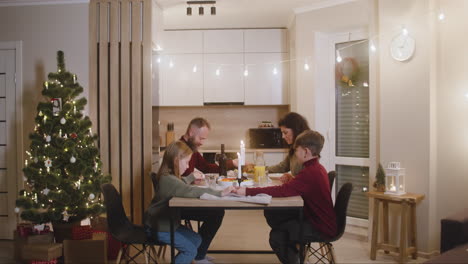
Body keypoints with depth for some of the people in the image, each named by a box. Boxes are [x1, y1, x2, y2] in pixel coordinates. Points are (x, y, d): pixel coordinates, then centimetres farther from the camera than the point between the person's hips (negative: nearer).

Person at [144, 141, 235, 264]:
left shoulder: (169, 176, 5)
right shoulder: (167, 179, -28)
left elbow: (184, 186, 23)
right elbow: (190, 191, -40)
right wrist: (220, 193, -40)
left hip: (166, 222, 10)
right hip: (158, 227, -10)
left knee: (196, 240, 11)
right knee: (190, 250, -9)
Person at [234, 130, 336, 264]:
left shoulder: (310, 172, -27)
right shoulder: (317, 168, 6)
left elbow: (282, 191, -35)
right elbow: (297, 187, 17)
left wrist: (248, 191, -35)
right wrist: (291, 180, -4)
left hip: (323, 228, -10)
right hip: (320, 218, 10)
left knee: (276, 235, -10)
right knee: (273, 215, 10)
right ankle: (294, 249, 24)